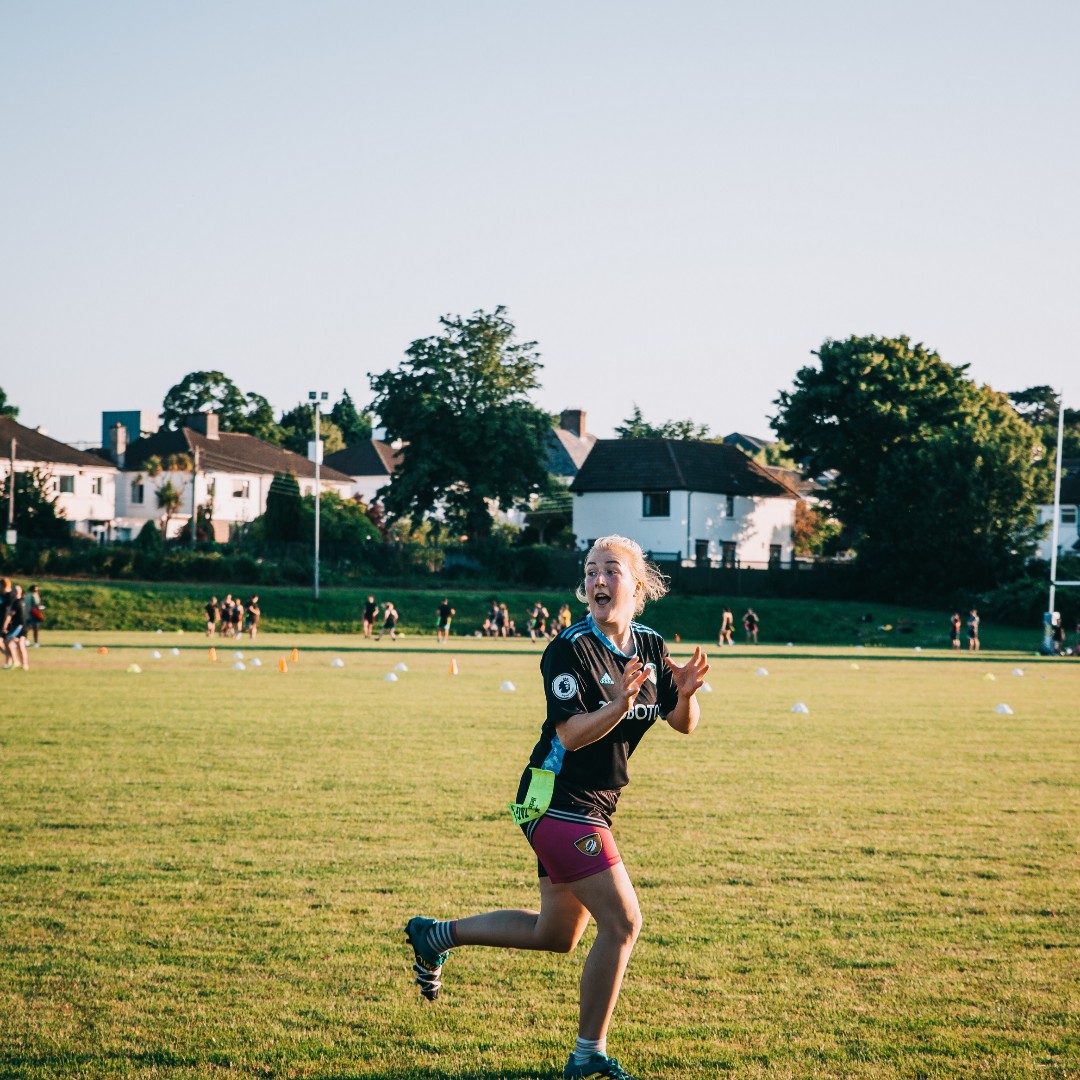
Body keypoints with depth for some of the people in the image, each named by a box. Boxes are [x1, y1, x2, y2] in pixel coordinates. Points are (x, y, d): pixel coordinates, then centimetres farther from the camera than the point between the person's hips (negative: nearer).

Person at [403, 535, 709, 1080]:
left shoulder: (650, 646, 4)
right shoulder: (571, 649, -16)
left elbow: (683, 725, 6)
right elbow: (570, 734, -22)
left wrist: (686, 693, -16)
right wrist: (620, 704, -38)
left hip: (592, 807, 8)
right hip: (558, 802, -8)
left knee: (556, 934, 19)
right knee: (622, 921, -12)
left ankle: (435, 934, 35)